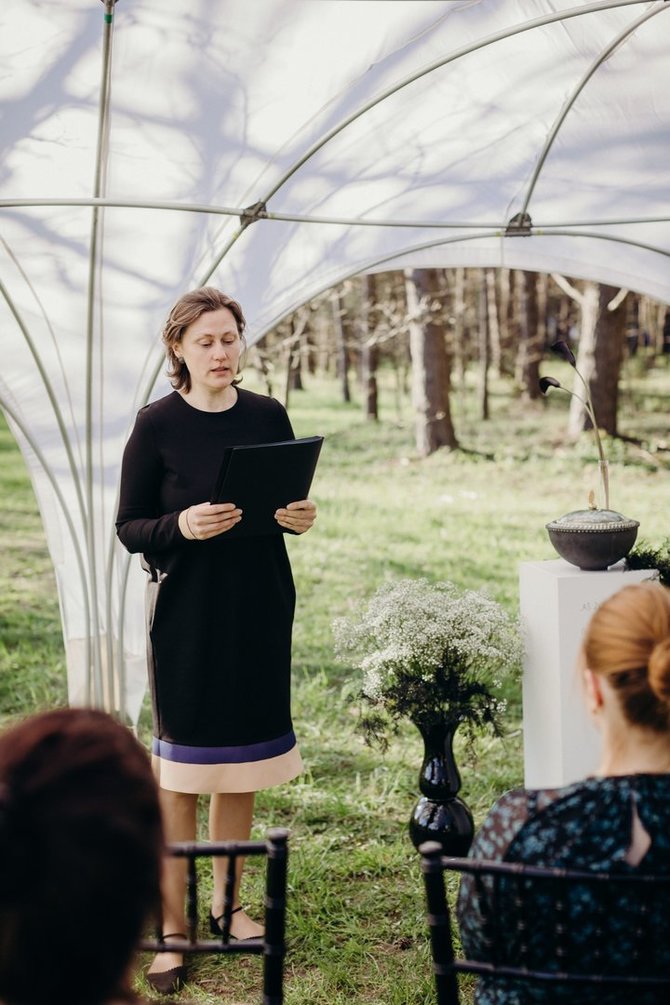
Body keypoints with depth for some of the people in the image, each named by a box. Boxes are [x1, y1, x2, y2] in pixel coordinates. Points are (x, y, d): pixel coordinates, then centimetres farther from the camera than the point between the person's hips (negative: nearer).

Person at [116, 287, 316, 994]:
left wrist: (301, 517, -9)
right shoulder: (157, 425, -7)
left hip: (260, 604, 4)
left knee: (241, 765, 13)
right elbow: (128, 527, -5)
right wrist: (181, 526, -24)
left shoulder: (268, 416, 4)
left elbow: (292, 505, 14)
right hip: (187, 610, -4)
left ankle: (225, 902, 30)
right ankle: (170, 925, 11)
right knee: (180, 769, -1)